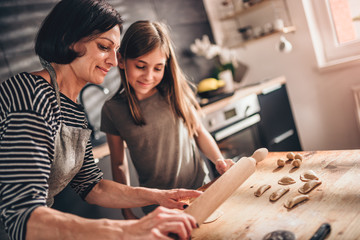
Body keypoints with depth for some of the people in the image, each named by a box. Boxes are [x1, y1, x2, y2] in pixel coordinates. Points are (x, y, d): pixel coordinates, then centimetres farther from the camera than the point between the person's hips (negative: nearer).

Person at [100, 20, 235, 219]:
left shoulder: (174, 93, -3)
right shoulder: (113, 110, -5)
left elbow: (199, 131, 9)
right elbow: (119, 164, 4)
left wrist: (219, 160, -6)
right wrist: (127, 212, 3)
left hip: (201, 188, 1)